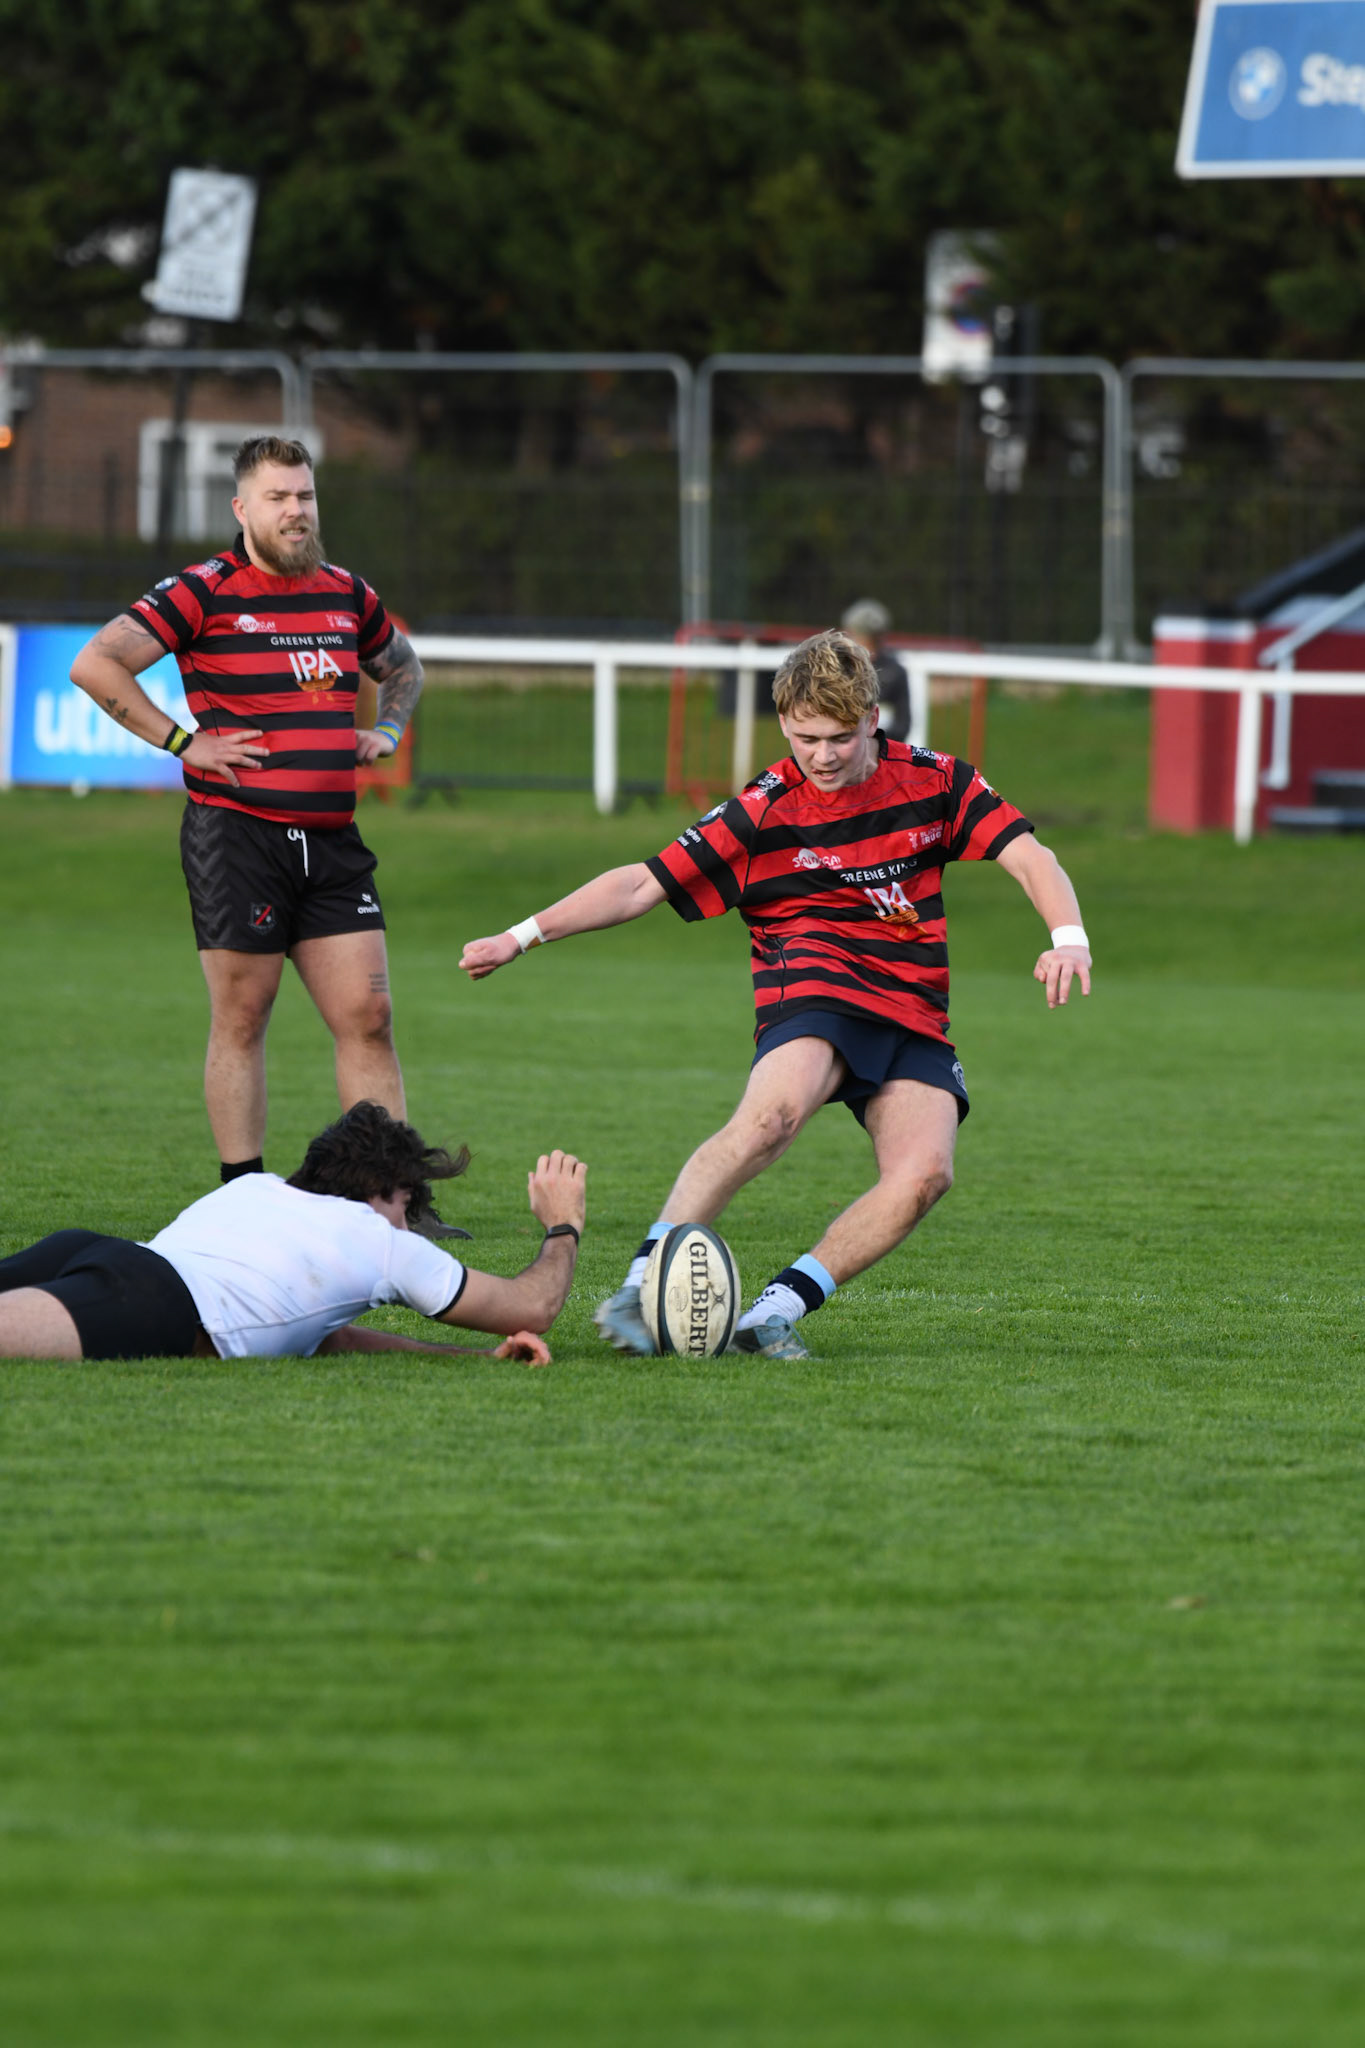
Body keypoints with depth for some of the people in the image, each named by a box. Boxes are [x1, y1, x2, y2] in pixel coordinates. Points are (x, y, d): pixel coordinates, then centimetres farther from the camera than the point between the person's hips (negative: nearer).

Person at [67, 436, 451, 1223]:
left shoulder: (347, 593, 13)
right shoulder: (203, 593, -5)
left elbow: (402, 665, 34)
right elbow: (96, 664, -12)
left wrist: (387, 730, 15)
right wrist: (183, 741, -13)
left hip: (332, 839, 5)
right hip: (236, 829, -5)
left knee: (368, 1014, 0)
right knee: (242, 1019, -1)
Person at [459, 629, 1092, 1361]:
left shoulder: (935, 782, 7)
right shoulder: (764, 811, 0)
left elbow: (1028, 856, 7)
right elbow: (641, 886, 1)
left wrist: (1068, 938, -13)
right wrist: (524, 936, -6)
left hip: (914, 1014, 3)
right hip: (814, 985, -3)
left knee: (925, 1171, -23)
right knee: (771, 1117, -35)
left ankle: (778, 1308, -17)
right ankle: (641, 1288, -37)